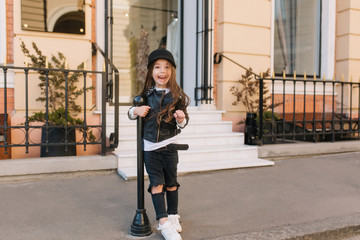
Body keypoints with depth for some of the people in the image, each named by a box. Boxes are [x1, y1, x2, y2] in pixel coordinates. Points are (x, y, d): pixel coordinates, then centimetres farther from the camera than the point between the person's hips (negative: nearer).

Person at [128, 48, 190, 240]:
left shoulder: (177, 95, -5)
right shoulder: (146, 94, 0)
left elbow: (183, 122, 1)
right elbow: (131, 113, 13)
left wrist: (181, 120, -22)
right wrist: (135, 111, -9)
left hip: (169, 146, 0)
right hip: (149, 147, 1)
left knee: (171, 182, 13)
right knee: (156, 183, 1)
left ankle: (173, 216, 32)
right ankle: (164, 223, 10)